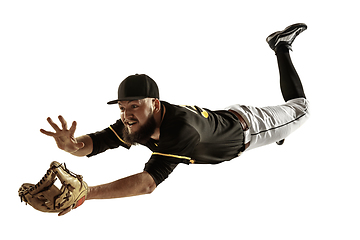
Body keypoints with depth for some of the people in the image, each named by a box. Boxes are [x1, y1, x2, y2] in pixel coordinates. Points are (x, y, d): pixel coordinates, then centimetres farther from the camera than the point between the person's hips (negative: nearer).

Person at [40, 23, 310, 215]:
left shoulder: (181, 127, -52)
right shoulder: (134, 123, -30)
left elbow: (149, 182, -62)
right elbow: (93, 143, -27)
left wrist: (85, 193, -71)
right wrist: (71, 145, -53)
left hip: (245, 128, -5)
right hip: (223, 116, 5)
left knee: (299, 106, 24)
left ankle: (282, 47, 39)